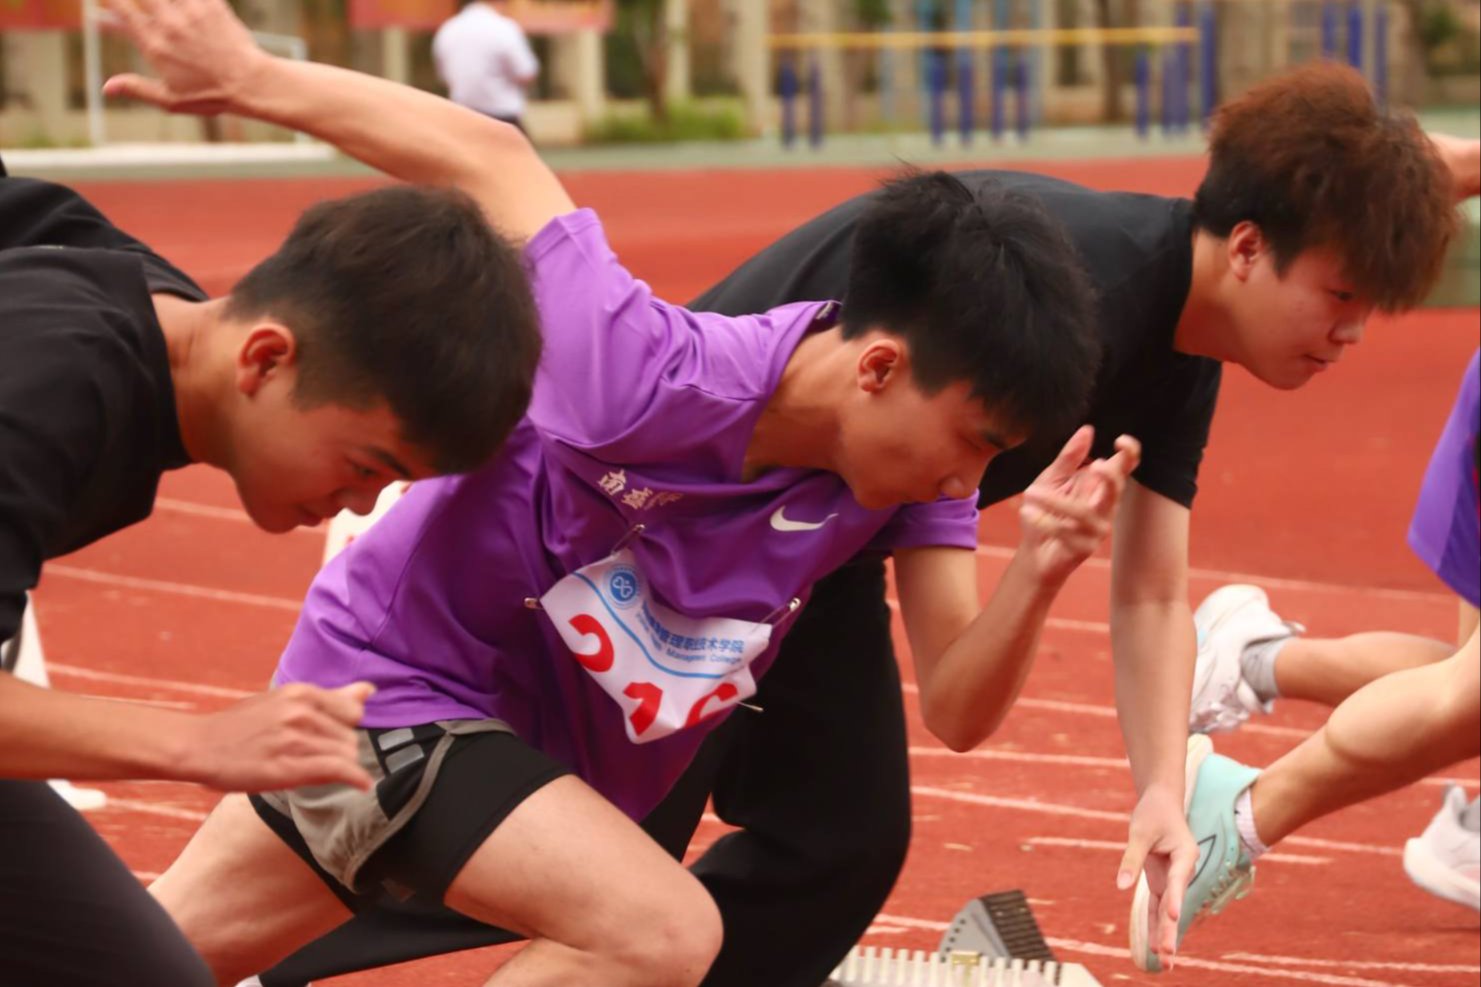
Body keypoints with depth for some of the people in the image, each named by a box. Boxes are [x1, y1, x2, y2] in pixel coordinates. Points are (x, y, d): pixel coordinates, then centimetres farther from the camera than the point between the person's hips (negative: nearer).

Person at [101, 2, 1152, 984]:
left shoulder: (910, 467, -16)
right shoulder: (650, 380, -35)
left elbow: (956, 712, -17)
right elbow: (490, 161, -25)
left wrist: (1038, 576, -37)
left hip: (544, 753, 7)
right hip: (391, 673, -7)